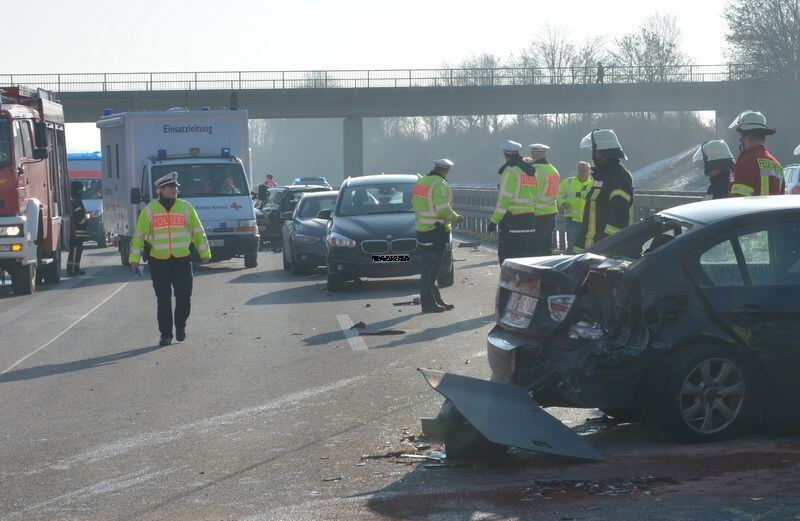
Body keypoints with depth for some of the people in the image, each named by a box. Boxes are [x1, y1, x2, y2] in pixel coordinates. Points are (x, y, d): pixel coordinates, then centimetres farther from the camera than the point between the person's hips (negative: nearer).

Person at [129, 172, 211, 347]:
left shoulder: (186, 208, 5)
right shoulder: (149, 210, 2)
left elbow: (198, 232, 12)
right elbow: (139, 236, 5)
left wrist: (204, 253, 11)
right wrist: (134, 259, 2)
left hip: (182, 261, 1)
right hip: (158, 262, -1)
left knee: (184, 297, -1)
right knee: (163, 300, -1)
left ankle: (180, 326, 24)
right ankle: (165, 334, 8)